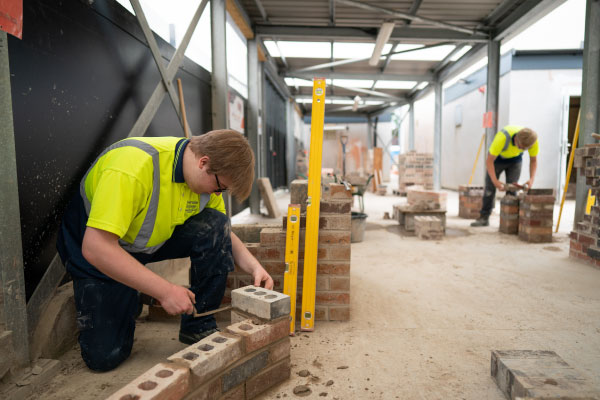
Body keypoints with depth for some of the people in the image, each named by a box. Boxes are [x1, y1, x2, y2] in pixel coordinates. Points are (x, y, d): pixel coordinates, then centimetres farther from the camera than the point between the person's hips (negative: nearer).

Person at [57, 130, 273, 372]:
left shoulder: (206, 176, -14)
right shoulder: (134, 166, -36)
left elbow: (222, 232, 1)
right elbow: (96, 249, -37)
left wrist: (254, 266, -15)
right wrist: (165, 291, -35)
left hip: (156, 240, 5)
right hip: (100, 256, -5)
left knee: (214, 225, -22)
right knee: (103, 357, -13)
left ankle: (198, 326, -7)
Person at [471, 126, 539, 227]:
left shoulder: (533, 140, -30)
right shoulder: (502, 138, -42)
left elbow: (533, 160, -13)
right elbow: (489, 161, -34)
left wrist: (531, 179, -28)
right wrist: (495, 181, -41)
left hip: (515, 160, 2)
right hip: (497, 158, -2)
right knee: (490, 187, -2)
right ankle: (484, 218, 7)